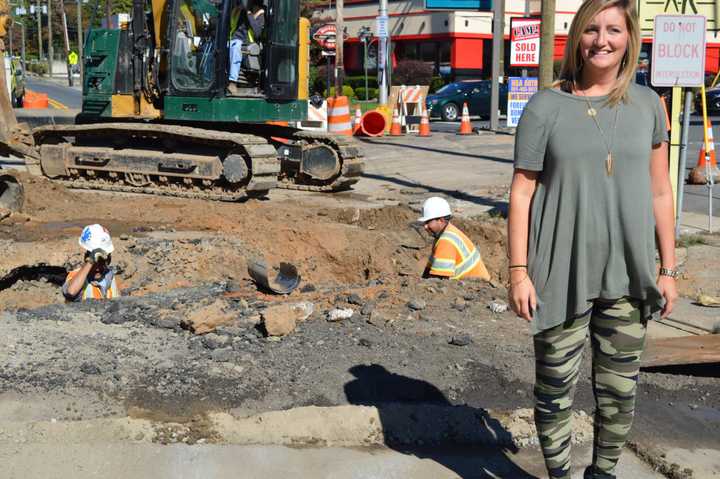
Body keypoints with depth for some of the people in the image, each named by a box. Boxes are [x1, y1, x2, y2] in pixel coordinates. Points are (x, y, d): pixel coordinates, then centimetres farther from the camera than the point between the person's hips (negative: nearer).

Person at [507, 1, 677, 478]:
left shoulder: (647, 104, 4)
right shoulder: (546, 107, -4)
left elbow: (659, 191, 8)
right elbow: (522, 193, -4)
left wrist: (668, 268, 7)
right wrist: (519, 271, -8)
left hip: (627, 277, 3)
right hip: (561, 275, -3)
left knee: (620, 390, 13)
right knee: (556, 388, 7)